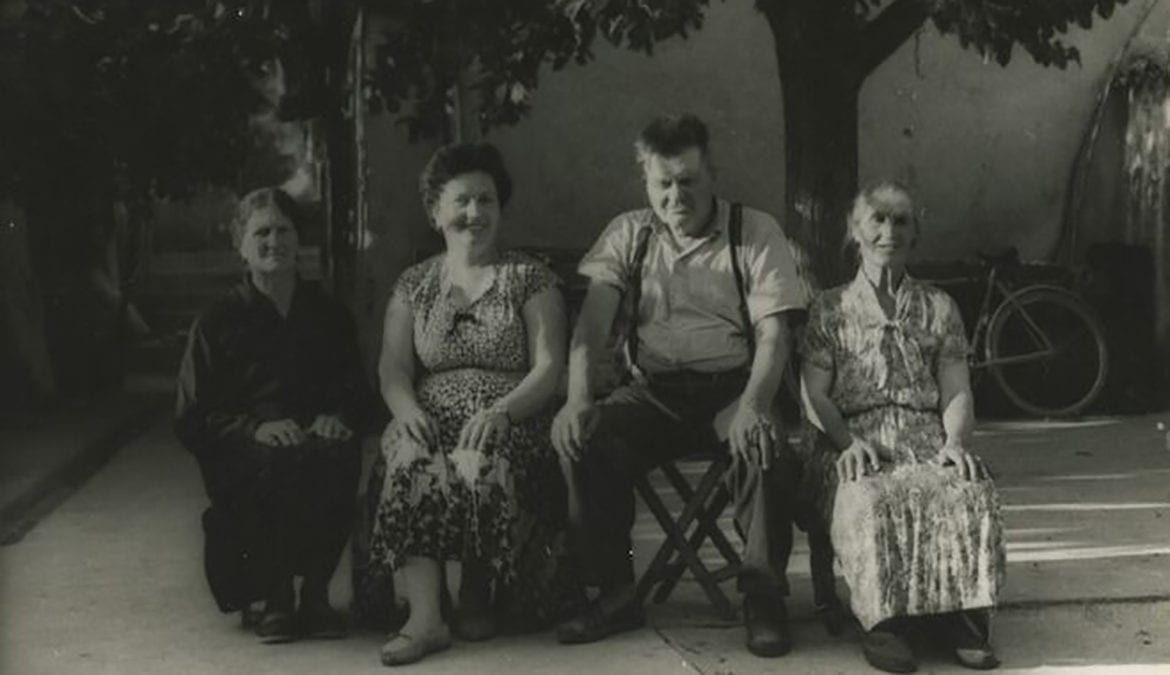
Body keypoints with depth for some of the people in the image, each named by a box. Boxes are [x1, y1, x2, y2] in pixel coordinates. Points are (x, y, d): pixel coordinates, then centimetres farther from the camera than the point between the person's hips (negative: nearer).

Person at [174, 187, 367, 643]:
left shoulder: (328, 314, 15)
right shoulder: (218, 322, 6)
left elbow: (355, 390, 19)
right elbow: (191, 419, 3)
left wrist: (337, 417, -6)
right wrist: (255, 427, -15)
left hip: (316, 440, 2)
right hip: (242, 456, -1)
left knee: (337, 457, -34)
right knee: (277, 464, -37)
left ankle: (316, 594, -16)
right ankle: (275, 599, -14)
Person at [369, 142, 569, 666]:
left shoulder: (530, 278, 10)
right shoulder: (414, 284, 18)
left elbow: (549, 367, 0)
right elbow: (393, 368, 9)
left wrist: (501, 412, -18)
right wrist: (407, 410, -14)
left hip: (510, 423, -2)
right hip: (430, 421, 2)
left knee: (480, 465, -35)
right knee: (412, 463, -33)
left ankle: (477, 596, -10)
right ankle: (425, 617, -37)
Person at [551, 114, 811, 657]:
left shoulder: (755, 233, 1)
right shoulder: (628, 236, 9)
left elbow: (773, 335, -6)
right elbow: (592, 323, -2)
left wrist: (753, 405, -25)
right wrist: (578, 398, -20)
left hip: (734, 385, -2)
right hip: (655, 388, 2)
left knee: (768, 449, -34)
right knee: (587, 439, -26)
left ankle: (763, 597, -17)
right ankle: (615, 593, -13)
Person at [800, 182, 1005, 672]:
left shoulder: (938, 308, 21)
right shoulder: (830, 309, 16)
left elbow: (957, 392, 13)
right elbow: (816, 395, 5)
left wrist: (955, 440, -9)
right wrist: (848, 443, -14)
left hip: (927, 436, 2)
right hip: (856, 437, -1)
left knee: (970, 494, -34)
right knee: (869, 502, -37)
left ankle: (959, 613, -27)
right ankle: (883, 622, -30)